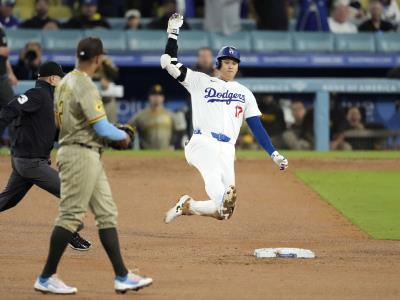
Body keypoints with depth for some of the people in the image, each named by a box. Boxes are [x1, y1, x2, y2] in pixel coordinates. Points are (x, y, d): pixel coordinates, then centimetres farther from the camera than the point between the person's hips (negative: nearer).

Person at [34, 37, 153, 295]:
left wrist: (113, 134, 16)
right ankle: (46, 278, 0)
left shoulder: (66, 82, 13)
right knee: (71, 215, -5)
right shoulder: (84, 86, -17)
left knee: (107, 213, 9)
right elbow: (102, 127, -20)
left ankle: (122, 276, 8)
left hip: (89, 157, 10)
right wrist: (123, 136, 0)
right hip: (82, 155, -10)